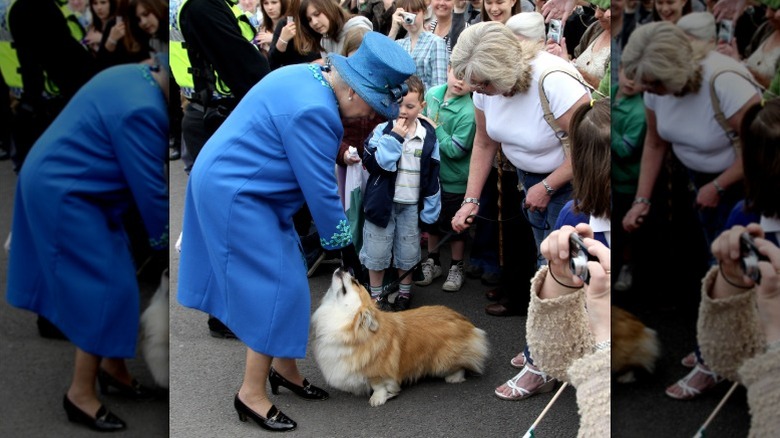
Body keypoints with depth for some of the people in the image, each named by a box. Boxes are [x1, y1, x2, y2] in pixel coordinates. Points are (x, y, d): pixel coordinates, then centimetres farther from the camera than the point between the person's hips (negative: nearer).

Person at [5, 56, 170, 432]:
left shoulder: (137, 77, 6)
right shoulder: (141, 110, -26)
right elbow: (151, 189, -20)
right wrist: (163, 242, -6)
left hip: (71, 187, 10)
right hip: (62, 194, -10)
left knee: (112, 278, 14)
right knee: (105, 288, -7)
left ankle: (112, 369, 27)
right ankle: (81, 395, 2)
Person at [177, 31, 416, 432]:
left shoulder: (308, 78, 5)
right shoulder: (312, 110, -26)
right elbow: (320, 189, -20)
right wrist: (343, 245, -9)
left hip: (238, 187, 10)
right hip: (234, 196, -10)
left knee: (283, 278, 14)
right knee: (277, 290, -7)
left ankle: (283, 368, 27)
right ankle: (252, 394, 2)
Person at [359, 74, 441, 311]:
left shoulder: (428, 135, -3)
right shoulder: (382, 130, -10)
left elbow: (433, 175, 2)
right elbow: (372, 163, -22)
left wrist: (430, 208, 1)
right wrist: (394, 138, -24)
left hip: (411, 204, 2)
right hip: (382, 200, -2)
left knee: (408, 251, 14)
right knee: (377, 250, 7)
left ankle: (404, 291, 34)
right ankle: (375, 294, 24)